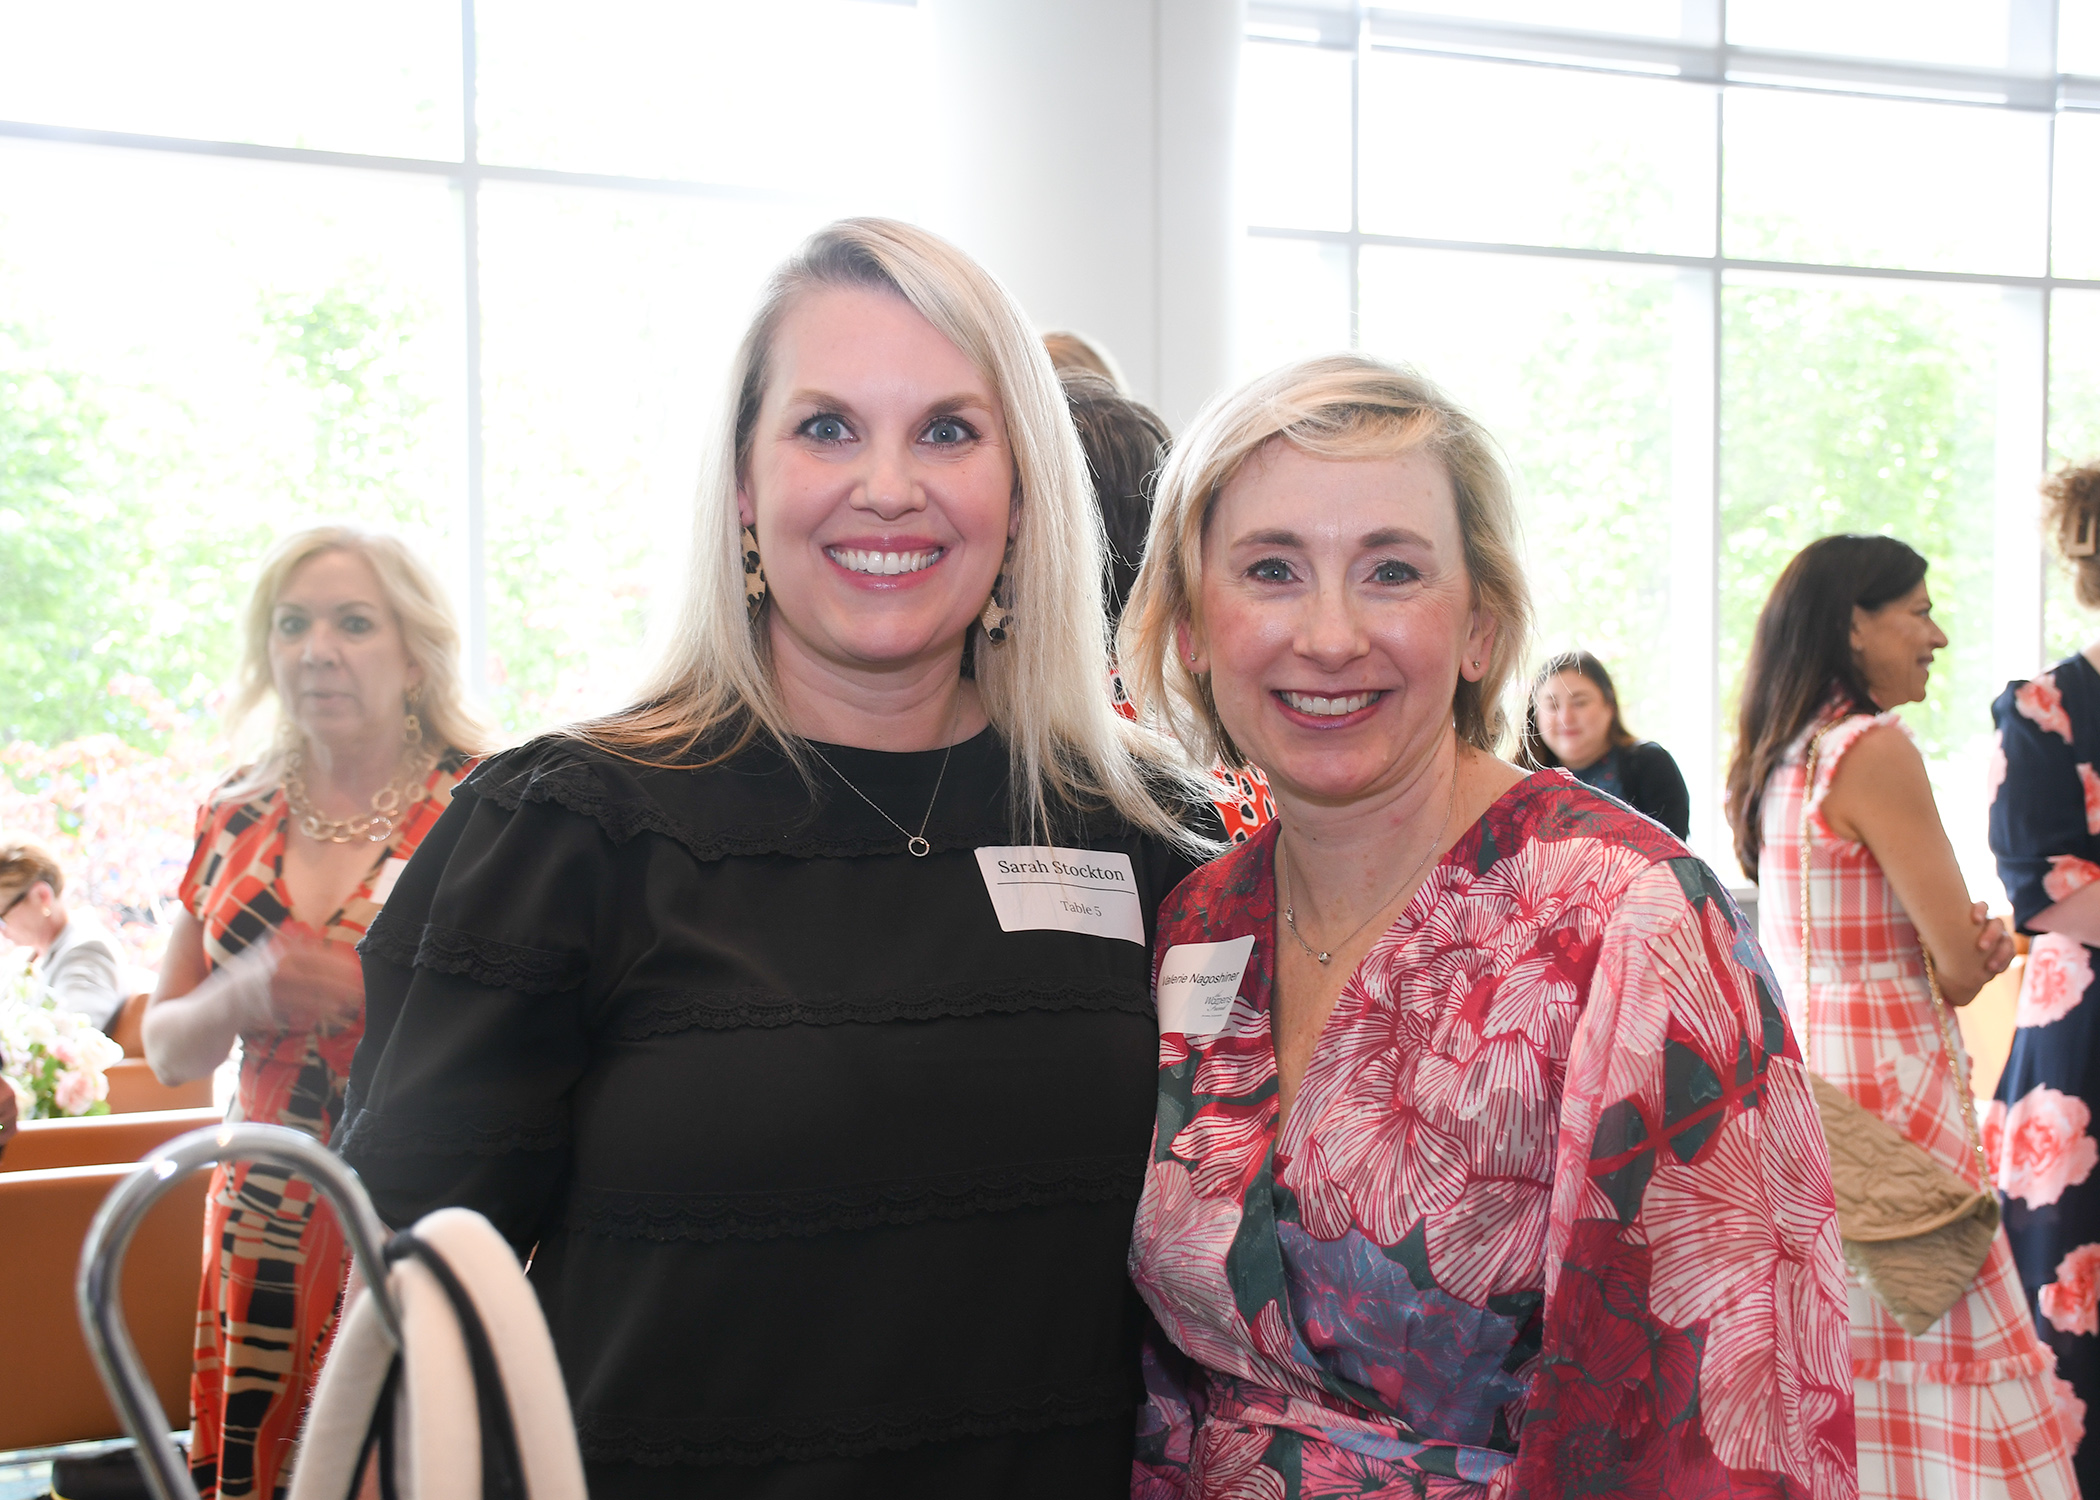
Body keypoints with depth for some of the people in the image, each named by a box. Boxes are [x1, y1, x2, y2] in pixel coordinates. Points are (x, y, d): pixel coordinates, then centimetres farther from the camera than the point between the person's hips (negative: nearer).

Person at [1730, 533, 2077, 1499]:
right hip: (1884, 1083, -9)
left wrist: (1967, 940, 1)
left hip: (1796, 1064, 9)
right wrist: (1986, 949, 9)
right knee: (1936, 1344, -4)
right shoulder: (1875, 750, -15)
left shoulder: (1775, 758, 11)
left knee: (1834, 1339, 13)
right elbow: (1961, 967, -14)